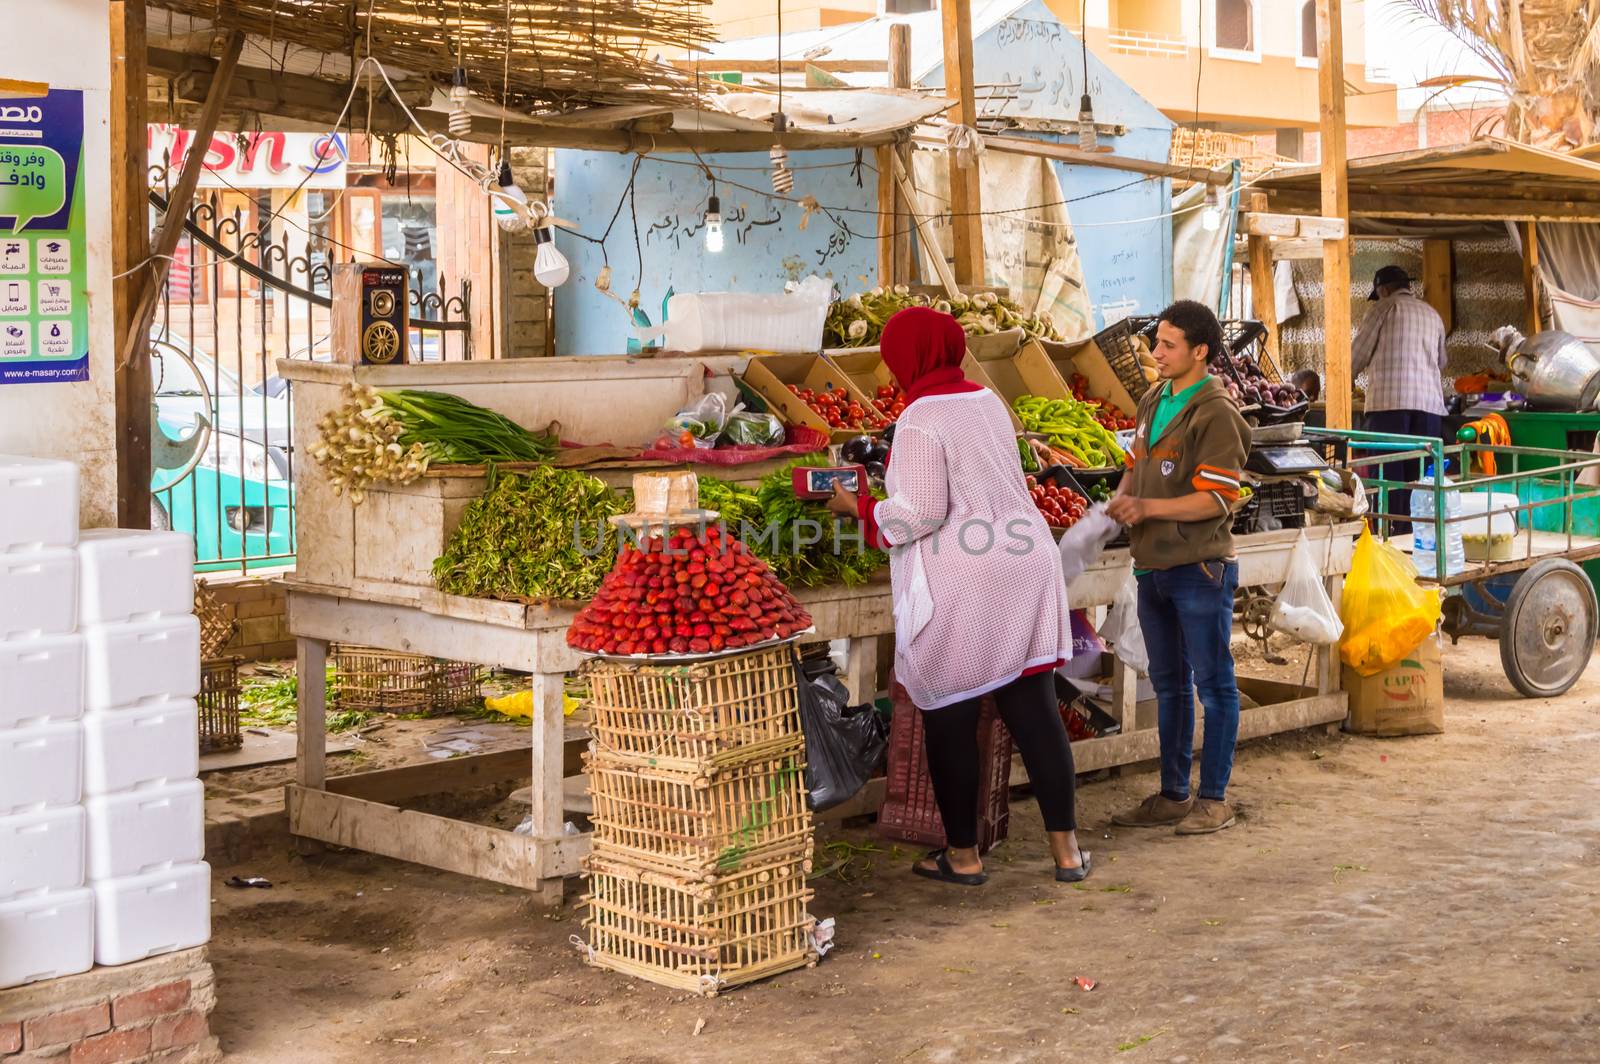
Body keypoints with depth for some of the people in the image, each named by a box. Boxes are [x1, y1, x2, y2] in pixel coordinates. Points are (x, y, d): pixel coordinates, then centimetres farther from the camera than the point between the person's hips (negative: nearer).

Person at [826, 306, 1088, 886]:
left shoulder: (920, 420, -13)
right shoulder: (988, 401, 11)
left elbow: (920, 513, -18)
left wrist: (860, 508, -2)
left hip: (957, 587, -7)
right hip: (1024, 566, 7)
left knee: (950, 719, 6)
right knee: (1035, 708, 8)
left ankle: (963, 854, 15)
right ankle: (1066, 847, 11)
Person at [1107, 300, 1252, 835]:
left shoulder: (1215, 412, -13)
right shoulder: (1153, 402, 12)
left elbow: (1216, 499, -18)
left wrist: (1149, 507, -25)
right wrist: (1122, 496, 0)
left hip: (1200, 569, -8)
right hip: (1153, 566, 8)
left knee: (1213, 684, 2)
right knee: (1168, 684, 15)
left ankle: (1214, 800, 10)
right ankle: (1172, 795, 24)